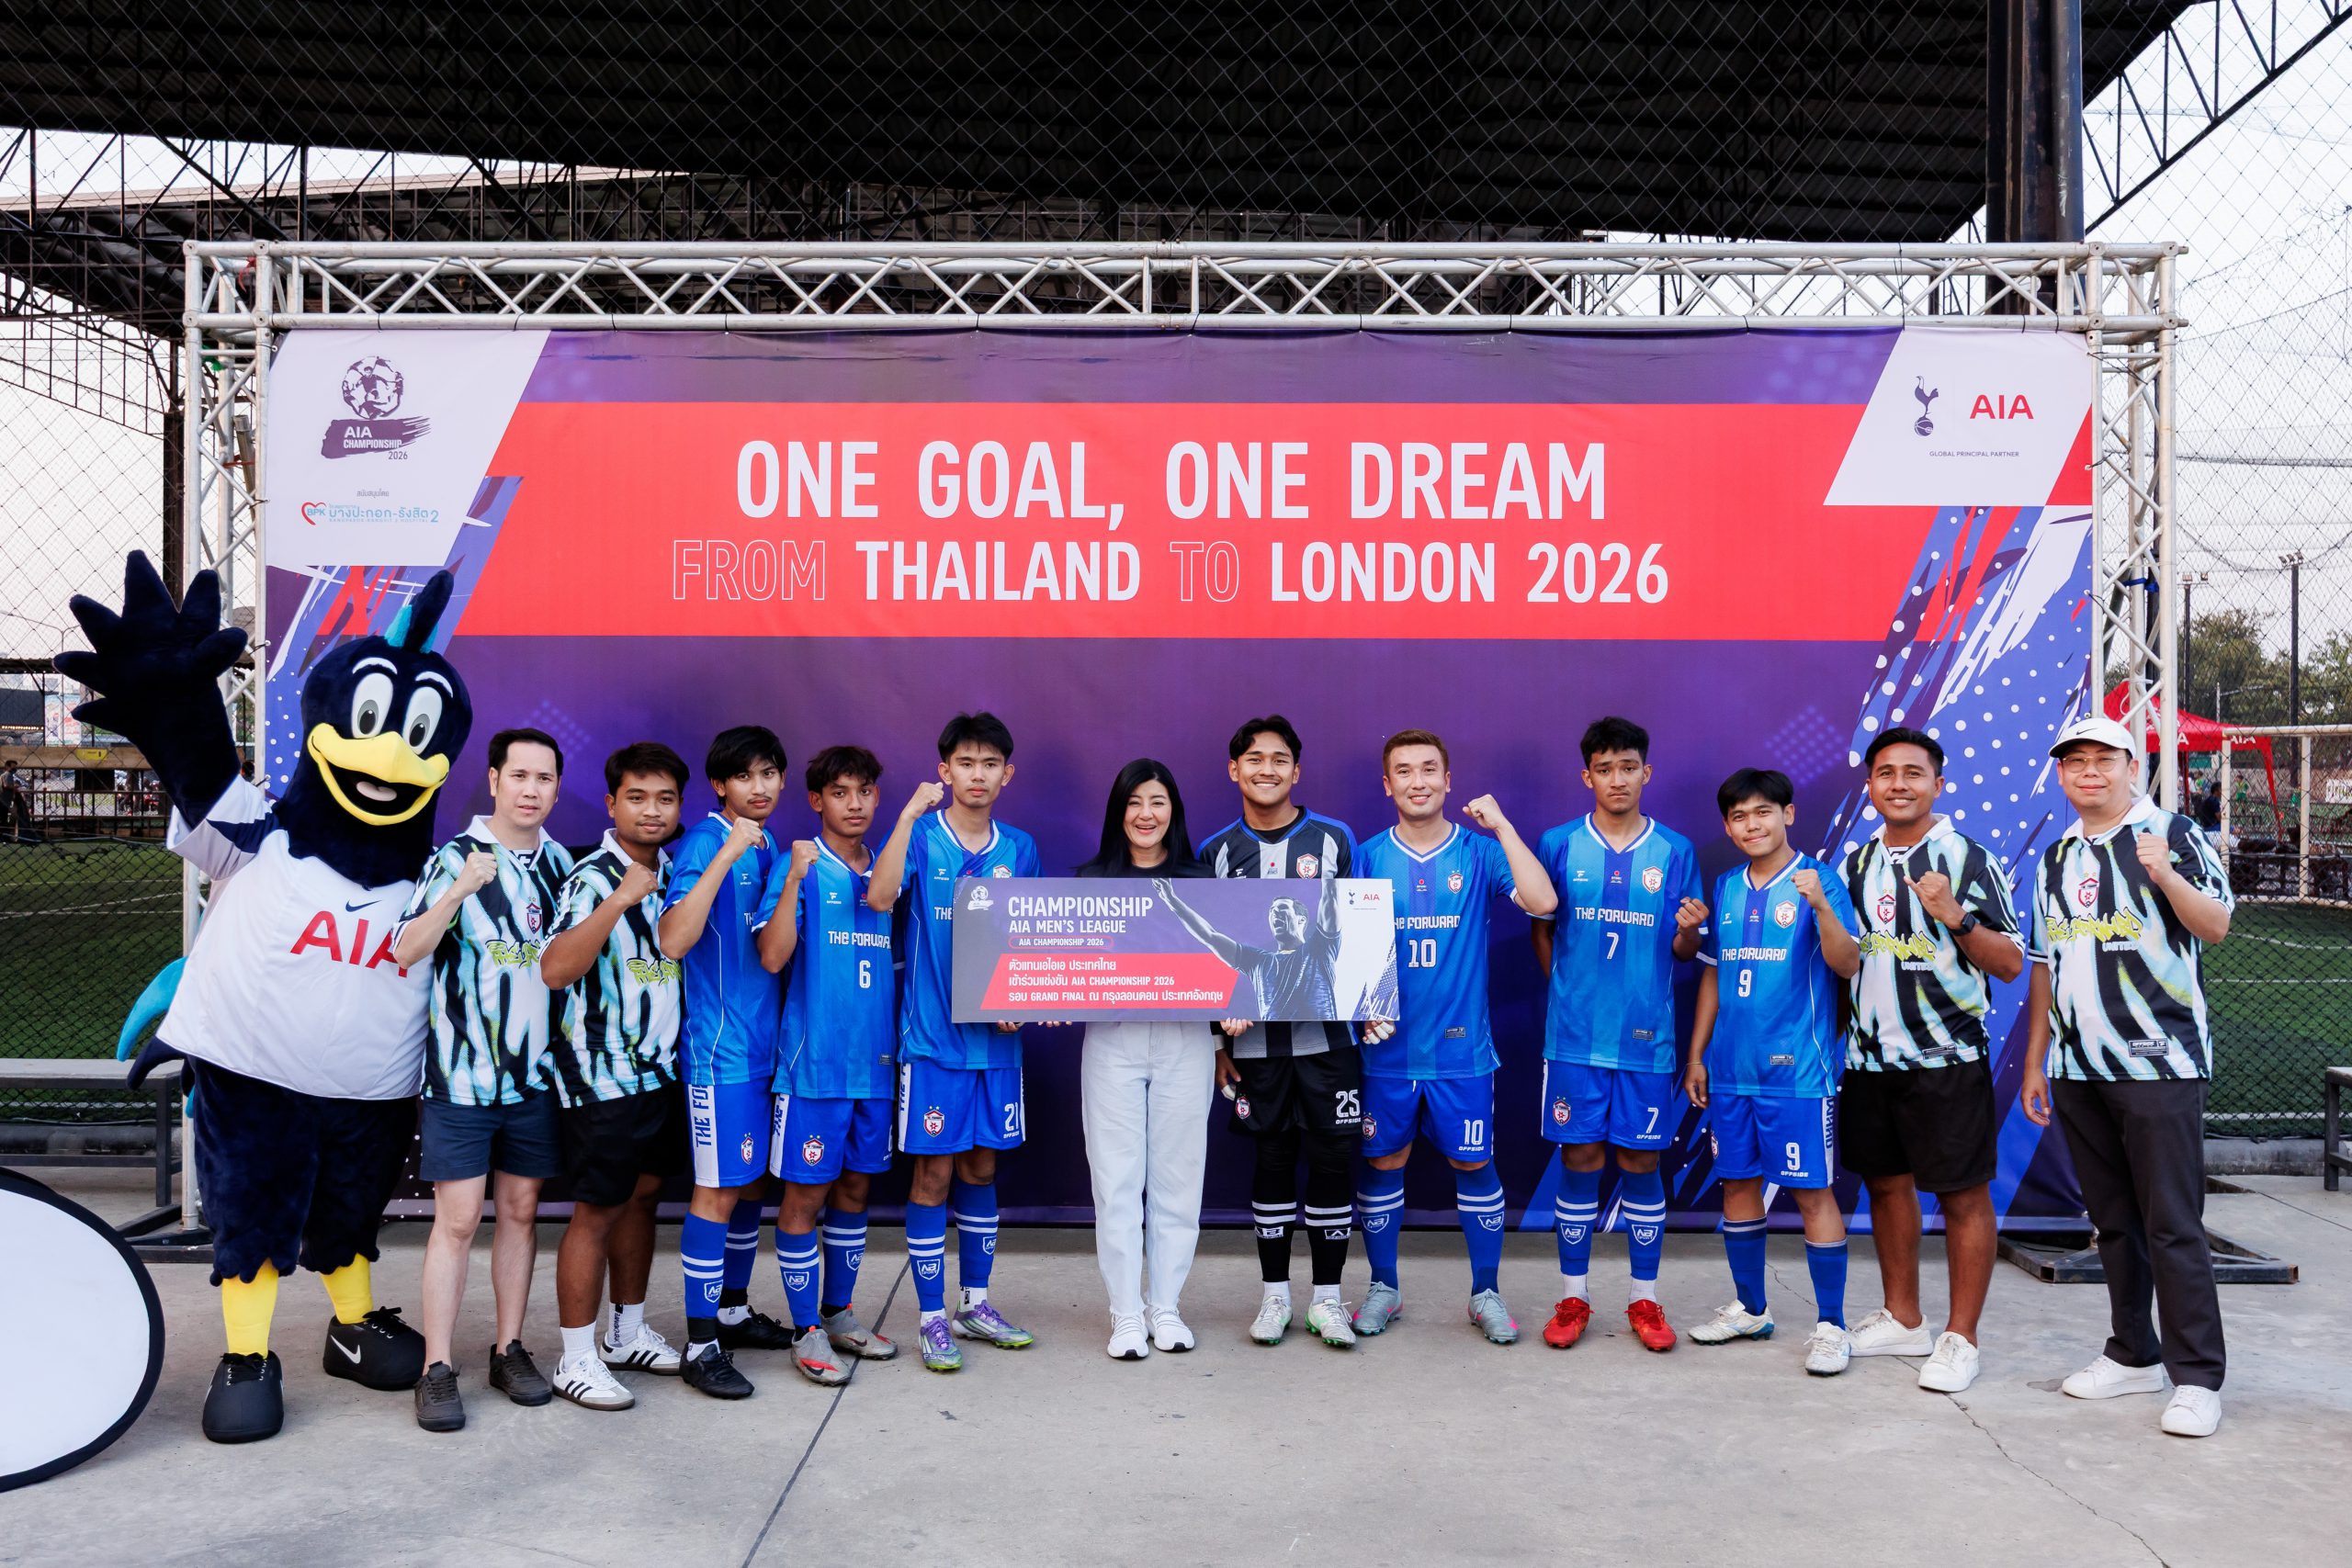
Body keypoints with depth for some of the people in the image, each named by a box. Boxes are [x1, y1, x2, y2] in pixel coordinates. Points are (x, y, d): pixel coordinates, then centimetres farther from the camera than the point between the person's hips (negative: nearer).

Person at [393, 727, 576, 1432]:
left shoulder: (559, 863, 8)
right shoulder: (455, 858, -6)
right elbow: (406, 950, -18)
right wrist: (459, 890, -31)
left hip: (535, 1072, 4)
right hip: (462, 1074, -4)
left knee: (520, 1209, 10)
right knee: (457, 1218, -3)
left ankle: (509, 1349, 21)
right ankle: (437, 1368, 5)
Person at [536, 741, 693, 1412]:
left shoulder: (674, 872, 8)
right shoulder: (592, 878, -15)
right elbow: (555, 969, -29)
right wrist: (621, 898, -33)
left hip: (664, 1070, 8)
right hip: (604, 1077, -8)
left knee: (642, 1197, 17)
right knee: (597, 1212, 0)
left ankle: (629, 1332, 31)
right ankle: (576, 1360, 10)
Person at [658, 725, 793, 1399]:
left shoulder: (767, 848, 11)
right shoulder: (705, 843, -13)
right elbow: (673, 940, -27)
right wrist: (728, 852, -29)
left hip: (767, 1040, 8)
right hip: (721, 1046, -8)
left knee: (752, 1182, 16)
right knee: (719, 1190, -3)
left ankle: (733, 1311, 30)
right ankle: (700, 1345, 5)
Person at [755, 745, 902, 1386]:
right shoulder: (798, 865, -5)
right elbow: (772, 957, -17)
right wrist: (794, 877, -24)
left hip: (874, 1060, 5)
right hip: (814, 1061, -5)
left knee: (854, 1189, 14)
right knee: (805, 1195, 1)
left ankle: (840, 1314, 27)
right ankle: (806, 1331, 12)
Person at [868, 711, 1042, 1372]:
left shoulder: (1019, 848, 7)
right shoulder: (921, 836, -5)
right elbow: (880, 896, -24)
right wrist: (913, 810, -25)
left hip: (996, 1037, 4)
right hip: (933, 1036, -4)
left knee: (981, 1168, 14)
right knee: (934, 1173, 1)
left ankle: (975, 1303, 28)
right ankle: (932, 1318, 13)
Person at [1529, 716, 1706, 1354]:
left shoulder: (1675, 851, 3)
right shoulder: (1558, 844, 1)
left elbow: (1683, 952, 5)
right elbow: (1541, 928, 9)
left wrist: (1689, 930, -16)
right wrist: (1570, 993, 5)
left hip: (1647, 1038, 1)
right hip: (1575, 1037, 0)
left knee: (1641, 1163, 7)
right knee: (1579, 1159, 5)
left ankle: (1645, 1300, 20)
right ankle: (1573, 1297, 17)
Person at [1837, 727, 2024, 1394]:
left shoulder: (1968, 859, -6)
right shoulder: (1855, 862, 10)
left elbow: (2011, 963, -9)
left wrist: (1955, 916, -22)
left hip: (1946, 1058, -6)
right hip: (1869, 1056, 6)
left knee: (1962, 1195, 1)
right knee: (1886, 1183, 14)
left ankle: (1960, 1339, 10)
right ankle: (1902, 1319, 28)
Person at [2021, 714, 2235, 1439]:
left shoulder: (2173, 834, -2)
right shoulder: (2057, 857, 14)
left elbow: (2216, 926, -11)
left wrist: (2166, 875, -29)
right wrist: (2034, 1062, 16)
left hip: (2158, 1065, -6)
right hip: (2078, 1071, 6)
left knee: (2172, 1224, -4)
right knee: (2113, 1221, 13)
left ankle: (2197, 1377, 4)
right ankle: (2134, 1355, 24)